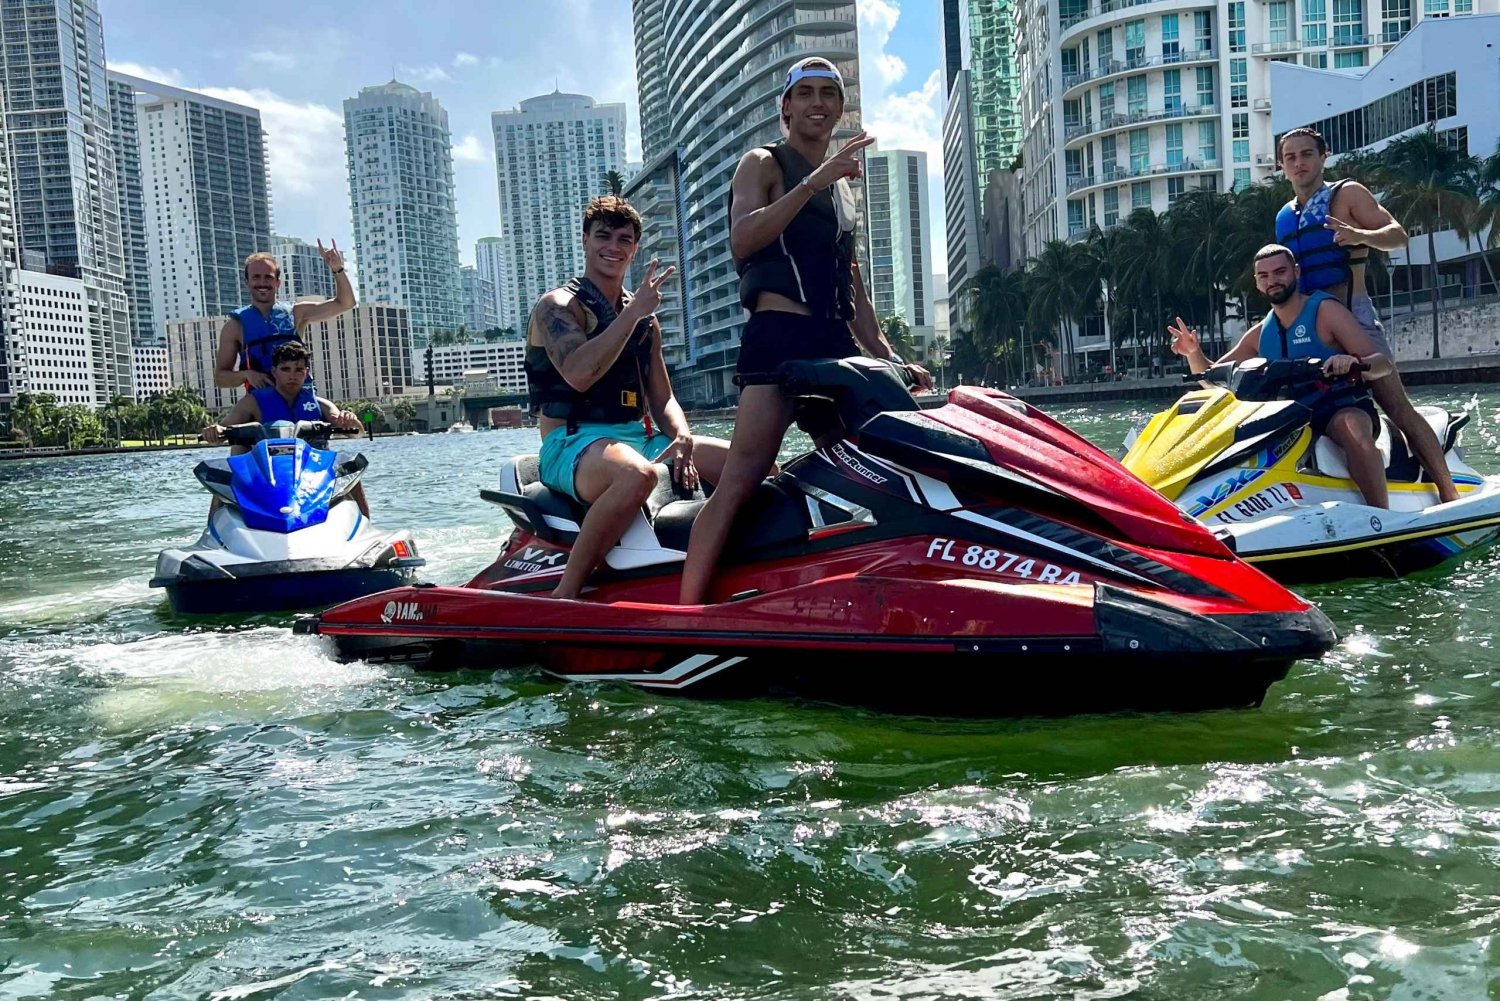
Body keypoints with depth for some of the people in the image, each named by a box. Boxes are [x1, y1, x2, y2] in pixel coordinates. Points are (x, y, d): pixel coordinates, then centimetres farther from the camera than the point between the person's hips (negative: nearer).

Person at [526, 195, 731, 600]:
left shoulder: (644, 318, 19)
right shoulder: (556, 305, -1)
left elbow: (662, 397, 17)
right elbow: (578, 374, -21)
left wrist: (682, 438, -6)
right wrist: (632, 313, -17)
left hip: (639, 437, 7)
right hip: (573, 445, -7)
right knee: (638, 475, -43)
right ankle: (563, 597, -32)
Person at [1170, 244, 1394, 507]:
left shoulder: (1325, 310, -6)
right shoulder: (1260, 334, 11)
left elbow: (1384, 363, -12)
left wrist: (1355, 363, -36)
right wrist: (1193, 352, -5)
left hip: (1345, 409, -6)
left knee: (1352, 427, -39)